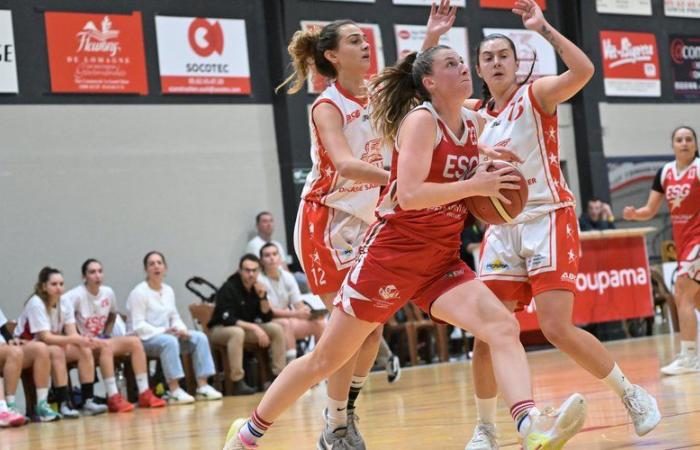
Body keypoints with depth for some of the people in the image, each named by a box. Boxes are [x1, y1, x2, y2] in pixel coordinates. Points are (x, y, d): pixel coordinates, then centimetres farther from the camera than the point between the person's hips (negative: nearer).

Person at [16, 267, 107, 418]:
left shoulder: (64, 303, -2)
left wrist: (83, 340, -33)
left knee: (85, 350, -16)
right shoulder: (36, 304, -21)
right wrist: (75, 339, -38)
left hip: (54, 345, 7)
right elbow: (46, 337, -28)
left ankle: (88, 401, -17)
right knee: (56, 351, -35)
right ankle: (63, 405, -34)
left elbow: (72, 333, -9)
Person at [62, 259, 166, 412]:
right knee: (106, 345, -37)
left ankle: (144, 394, -17)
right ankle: (113, 398, -39)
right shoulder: (75, 296, -12)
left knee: (135, 342, -15)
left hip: (101, 339, 7)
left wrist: (106, 334, 7)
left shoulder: (108, 293, 7)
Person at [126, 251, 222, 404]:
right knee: (169, 341, -38)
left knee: (200, 337, -11)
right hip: (143, 339, -8)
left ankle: (202, 386, -16)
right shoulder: (139, 293, -9)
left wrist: (182, 330, -8)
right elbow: (138, 326, -15)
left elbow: (175, 317, 15)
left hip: (166, 334, 8)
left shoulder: (168, 291, 13)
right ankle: (174, 390, -40)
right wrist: (163, 331, -23)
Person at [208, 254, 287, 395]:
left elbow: (267, 317, 0)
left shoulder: (257, 288, 1)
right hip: (221, 329, -7)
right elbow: (227, 319, -26)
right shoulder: (229, 288, -18)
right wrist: (254, 328, -32)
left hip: (247, 327, 7)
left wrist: (263, 297, -16)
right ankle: (238, 383, -41)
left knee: (277, 329, -11)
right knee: (237, 332, -39)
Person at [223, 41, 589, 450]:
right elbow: (410, 194, -25)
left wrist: (488, 159, 9)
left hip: (442, 262, 6)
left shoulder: (474, 123, 8)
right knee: (326, 359, 4)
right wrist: (474, 186, -23)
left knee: (503, 327, -20)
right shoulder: (420, 121, -12)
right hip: (392, 254, -6)